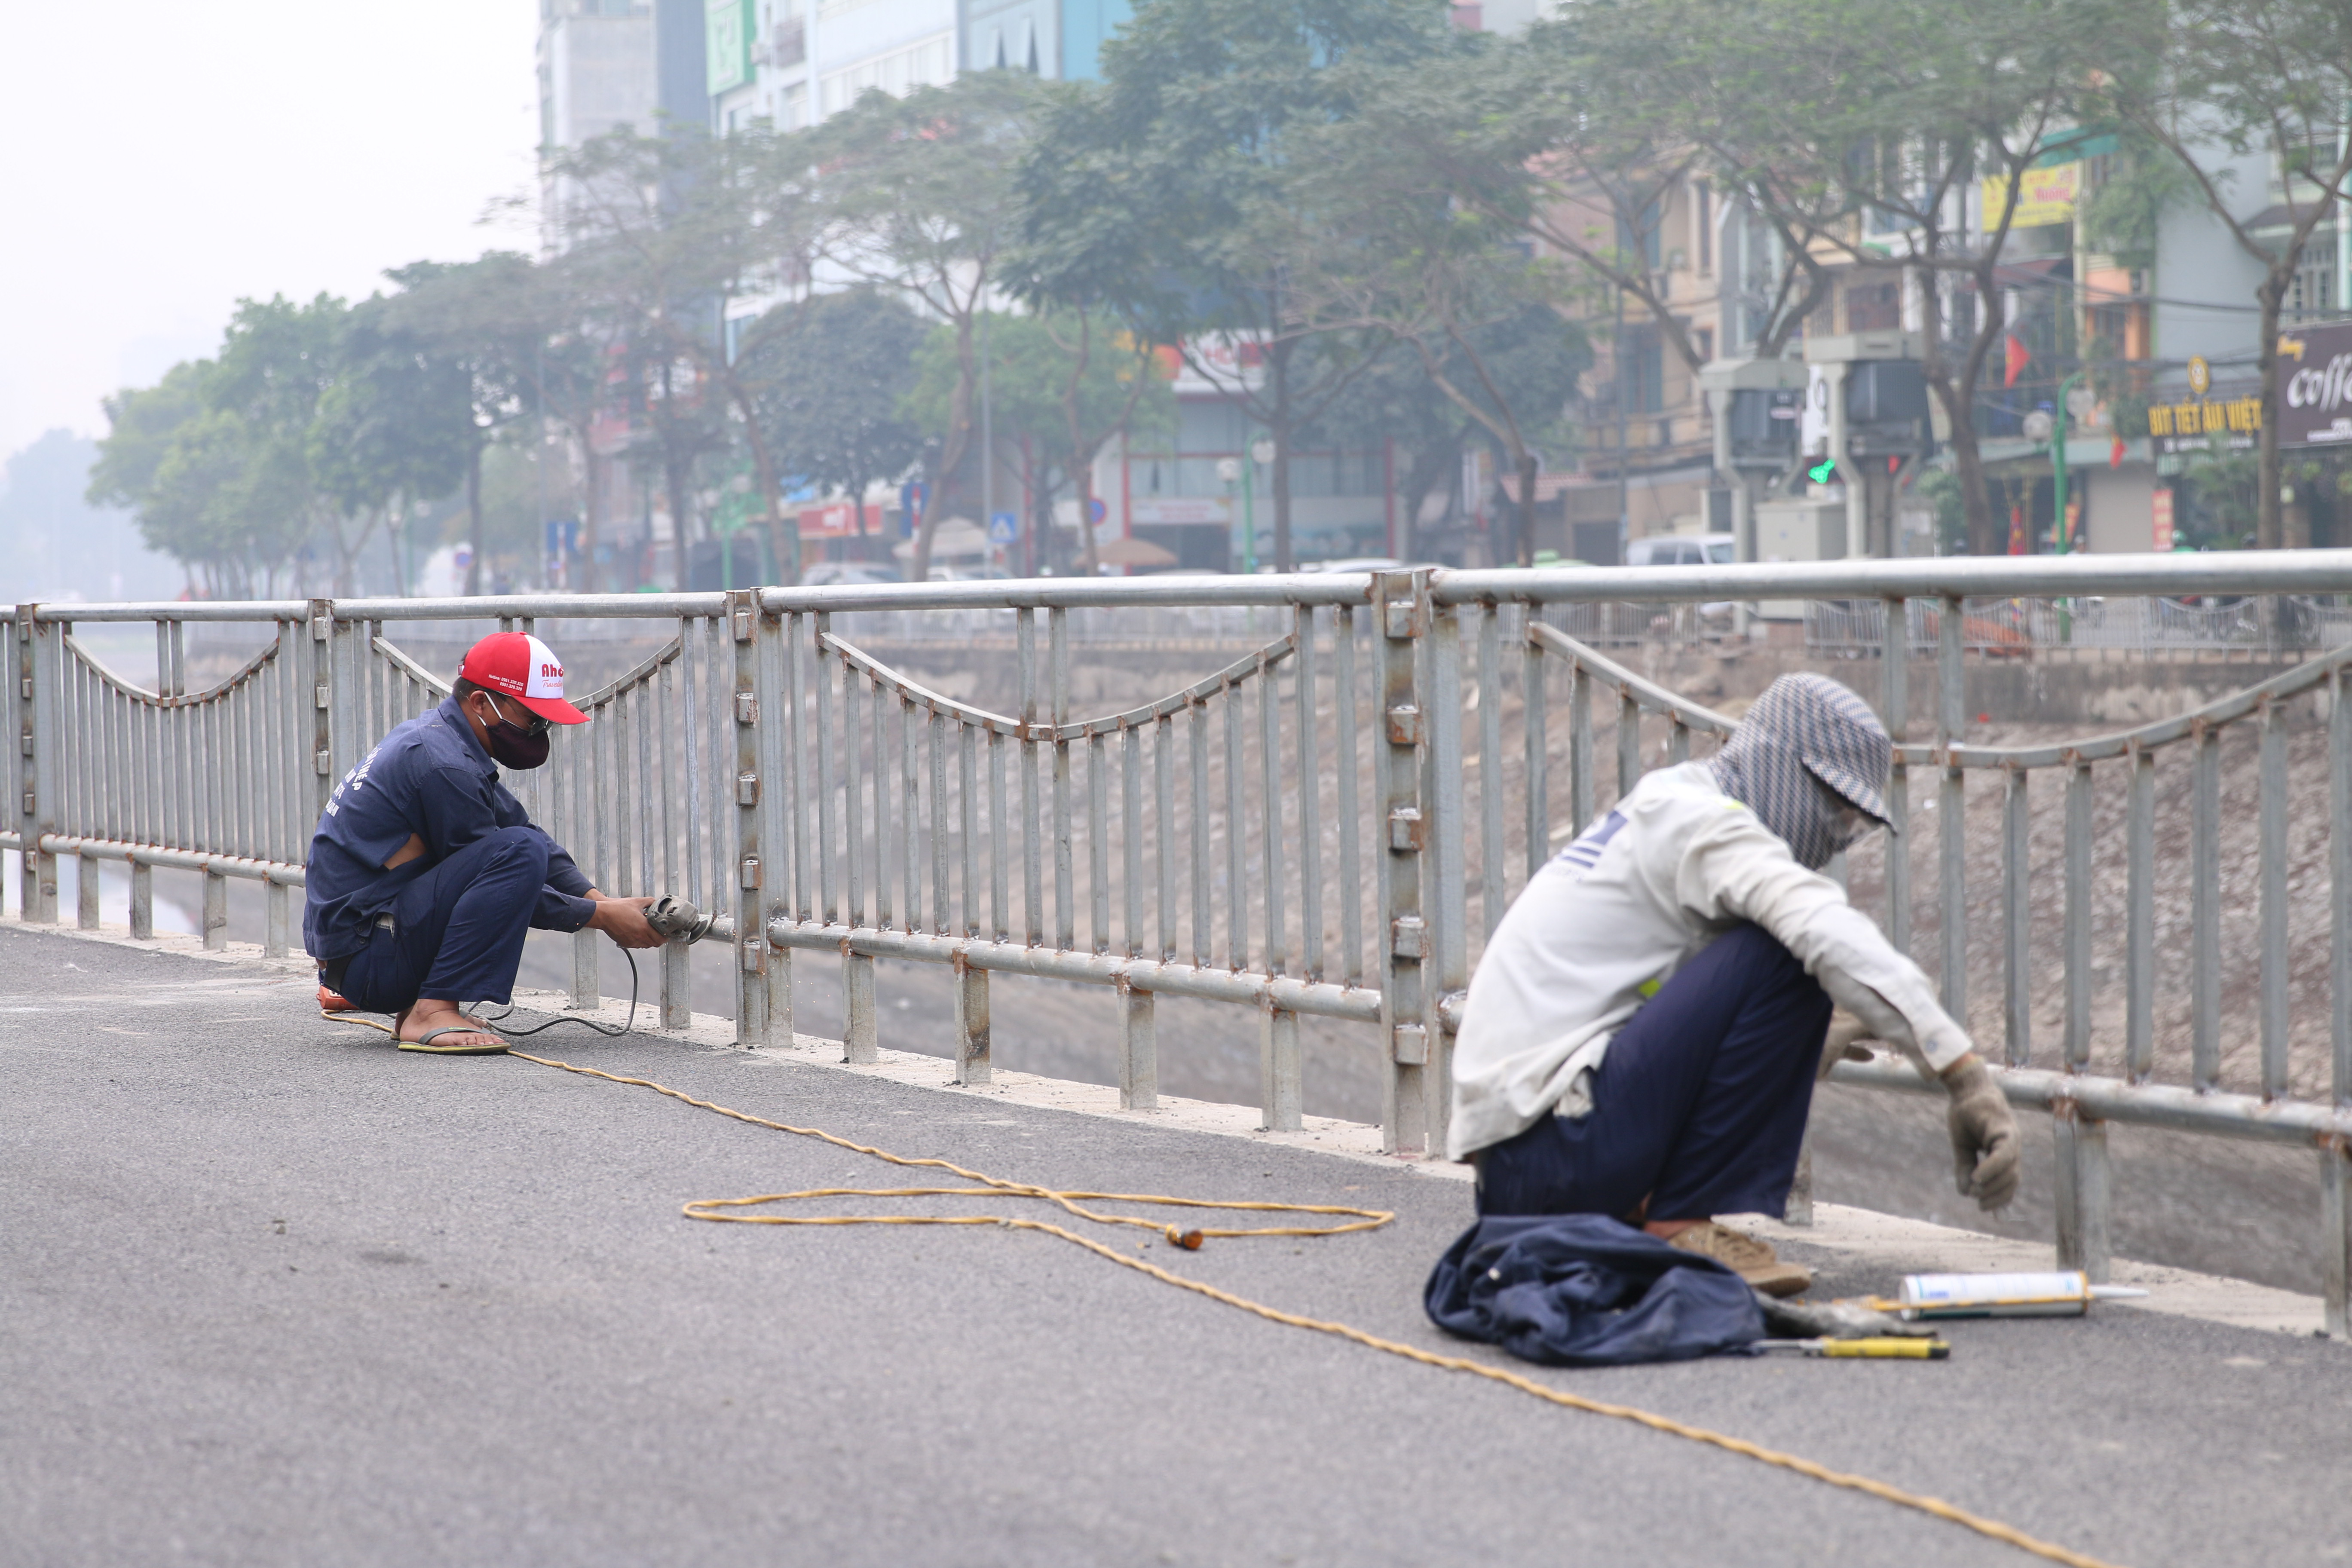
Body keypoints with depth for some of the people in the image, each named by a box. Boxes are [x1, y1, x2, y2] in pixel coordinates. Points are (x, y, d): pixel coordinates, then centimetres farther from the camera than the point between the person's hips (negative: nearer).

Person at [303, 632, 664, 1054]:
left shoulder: (434, 733, 14)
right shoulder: (442, 763, -18)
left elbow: (520, 825, 17)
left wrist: (595, 897, 5)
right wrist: (601, 916, -7)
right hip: (363, 952, -10)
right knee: (521, 851, -23)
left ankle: (414, 1004, 13)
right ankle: (433, 1012, -21)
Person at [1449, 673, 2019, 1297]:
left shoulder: (1661, 816, 23)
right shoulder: (1697, 816, -6)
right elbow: (1834, 937, -24)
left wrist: (1837, 1037, 22)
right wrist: (1970, 1080, -27)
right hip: (1559, 1146, -10)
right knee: (1782, 954, -15)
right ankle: (1686, 1226, -11)